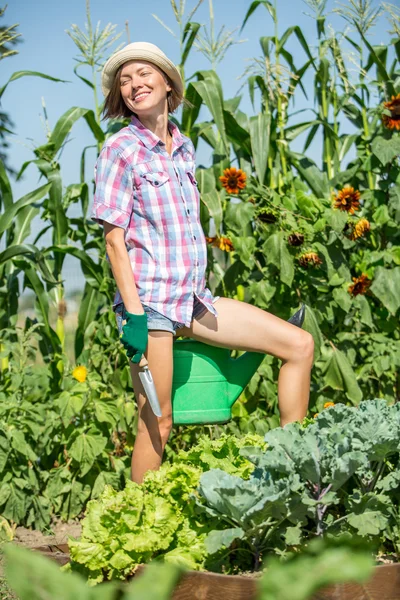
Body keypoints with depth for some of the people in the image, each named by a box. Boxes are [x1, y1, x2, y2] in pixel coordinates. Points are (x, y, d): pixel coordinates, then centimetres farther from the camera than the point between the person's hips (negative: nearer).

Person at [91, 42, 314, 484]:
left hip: (194, 299, 7)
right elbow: (114, 237, -10)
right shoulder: (121, 149, -5)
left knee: (299, 344, 1)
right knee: (158, 424, -5)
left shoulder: (184, 148, 14)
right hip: (150, 301, -7)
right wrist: (134, 314, -18)